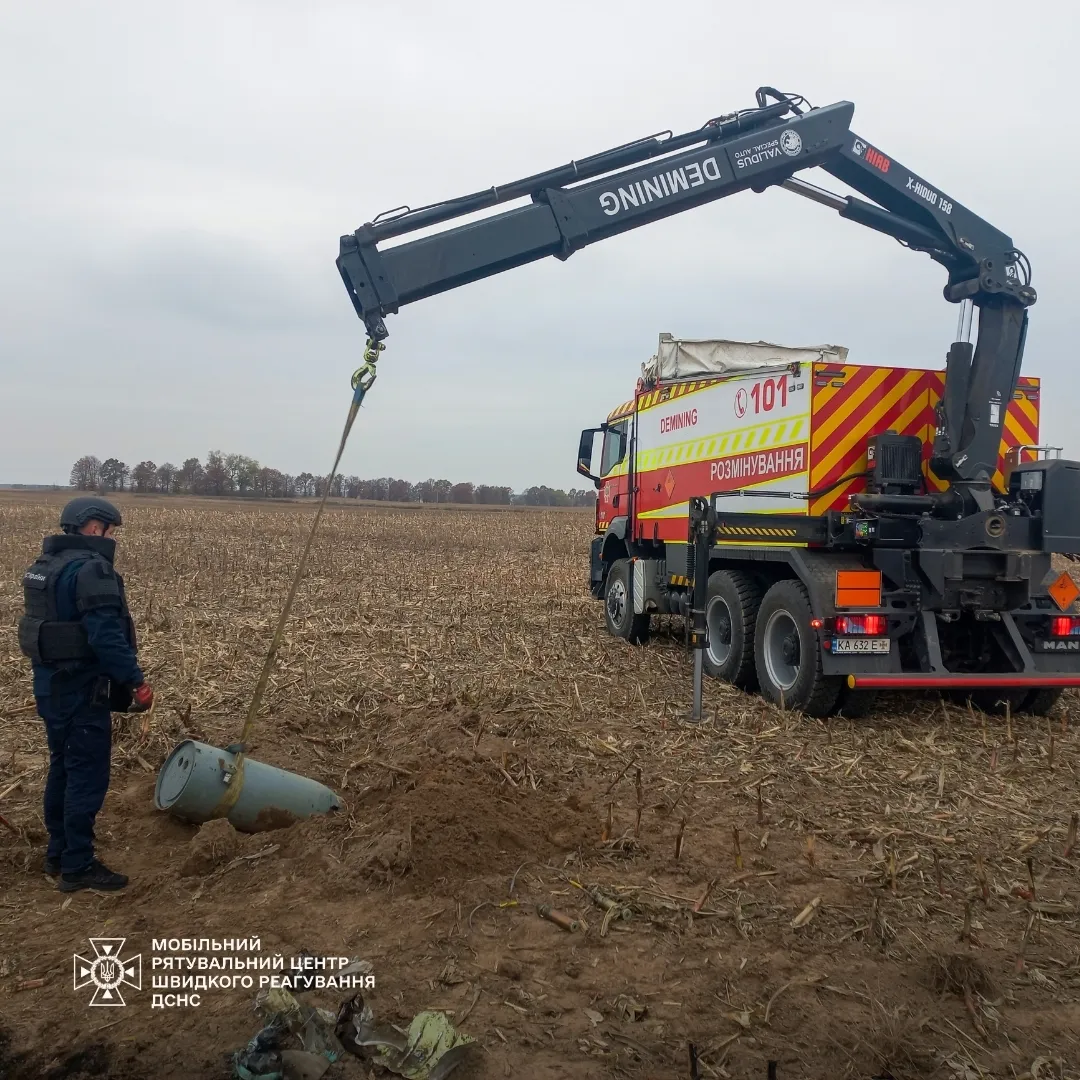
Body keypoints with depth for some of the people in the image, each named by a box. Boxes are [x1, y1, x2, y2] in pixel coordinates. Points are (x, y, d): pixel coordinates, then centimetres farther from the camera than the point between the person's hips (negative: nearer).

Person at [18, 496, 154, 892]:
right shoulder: (91, 569, -20)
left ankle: (58, 854, 30)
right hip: (81, 690, -10)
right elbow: (106, 636, -27)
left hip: (51, 686, 10)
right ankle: (77, 866, 6)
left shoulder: (46, 565, 12)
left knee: (63, 769, 19)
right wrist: (137, 680, -20)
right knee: (87, 775, -1)